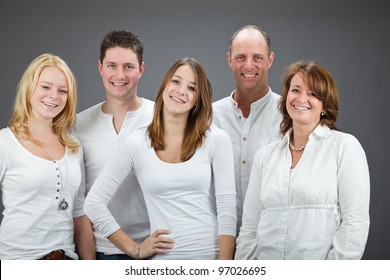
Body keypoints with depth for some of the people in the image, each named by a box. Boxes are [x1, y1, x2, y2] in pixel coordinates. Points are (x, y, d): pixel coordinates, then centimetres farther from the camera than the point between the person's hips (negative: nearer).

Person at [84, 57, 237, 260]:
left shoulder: (216, 140, -3)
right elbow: (94, 203, -1)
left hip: (211, 256, 0)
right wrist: (134, 250, -2)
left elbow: (227, 209, -7)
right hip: (164, 258, 1)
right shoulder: (136, 144, -3)